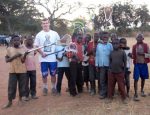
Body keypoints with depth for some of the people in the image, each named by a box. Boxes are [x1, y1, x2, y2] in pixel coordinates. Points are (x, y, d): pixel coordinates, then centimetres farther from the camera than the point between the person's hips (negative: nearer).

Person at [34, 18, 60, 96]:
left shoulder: (55, 33, 3)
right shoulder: (39, 35, 3)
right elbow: (36, 46, 2)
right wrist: (42, 53, -12)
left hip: (53, 58, 0)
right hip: (43, 58, 0)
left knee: (53, 74, 10)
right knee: (44, 75, 7)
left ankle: (53, 87, 25)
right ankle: (45, 88, 23)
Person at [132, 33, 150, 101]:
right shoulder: (134, 46, 3)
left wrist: (142, 53, -19)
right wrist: (131, 56, -11)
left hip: (144, 64, 1)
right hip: (137, 64, -1)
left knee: (143, 78, 13)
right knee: (136, 79, -5)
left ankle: (142, 91, 34)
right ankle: (135, 94, -2)